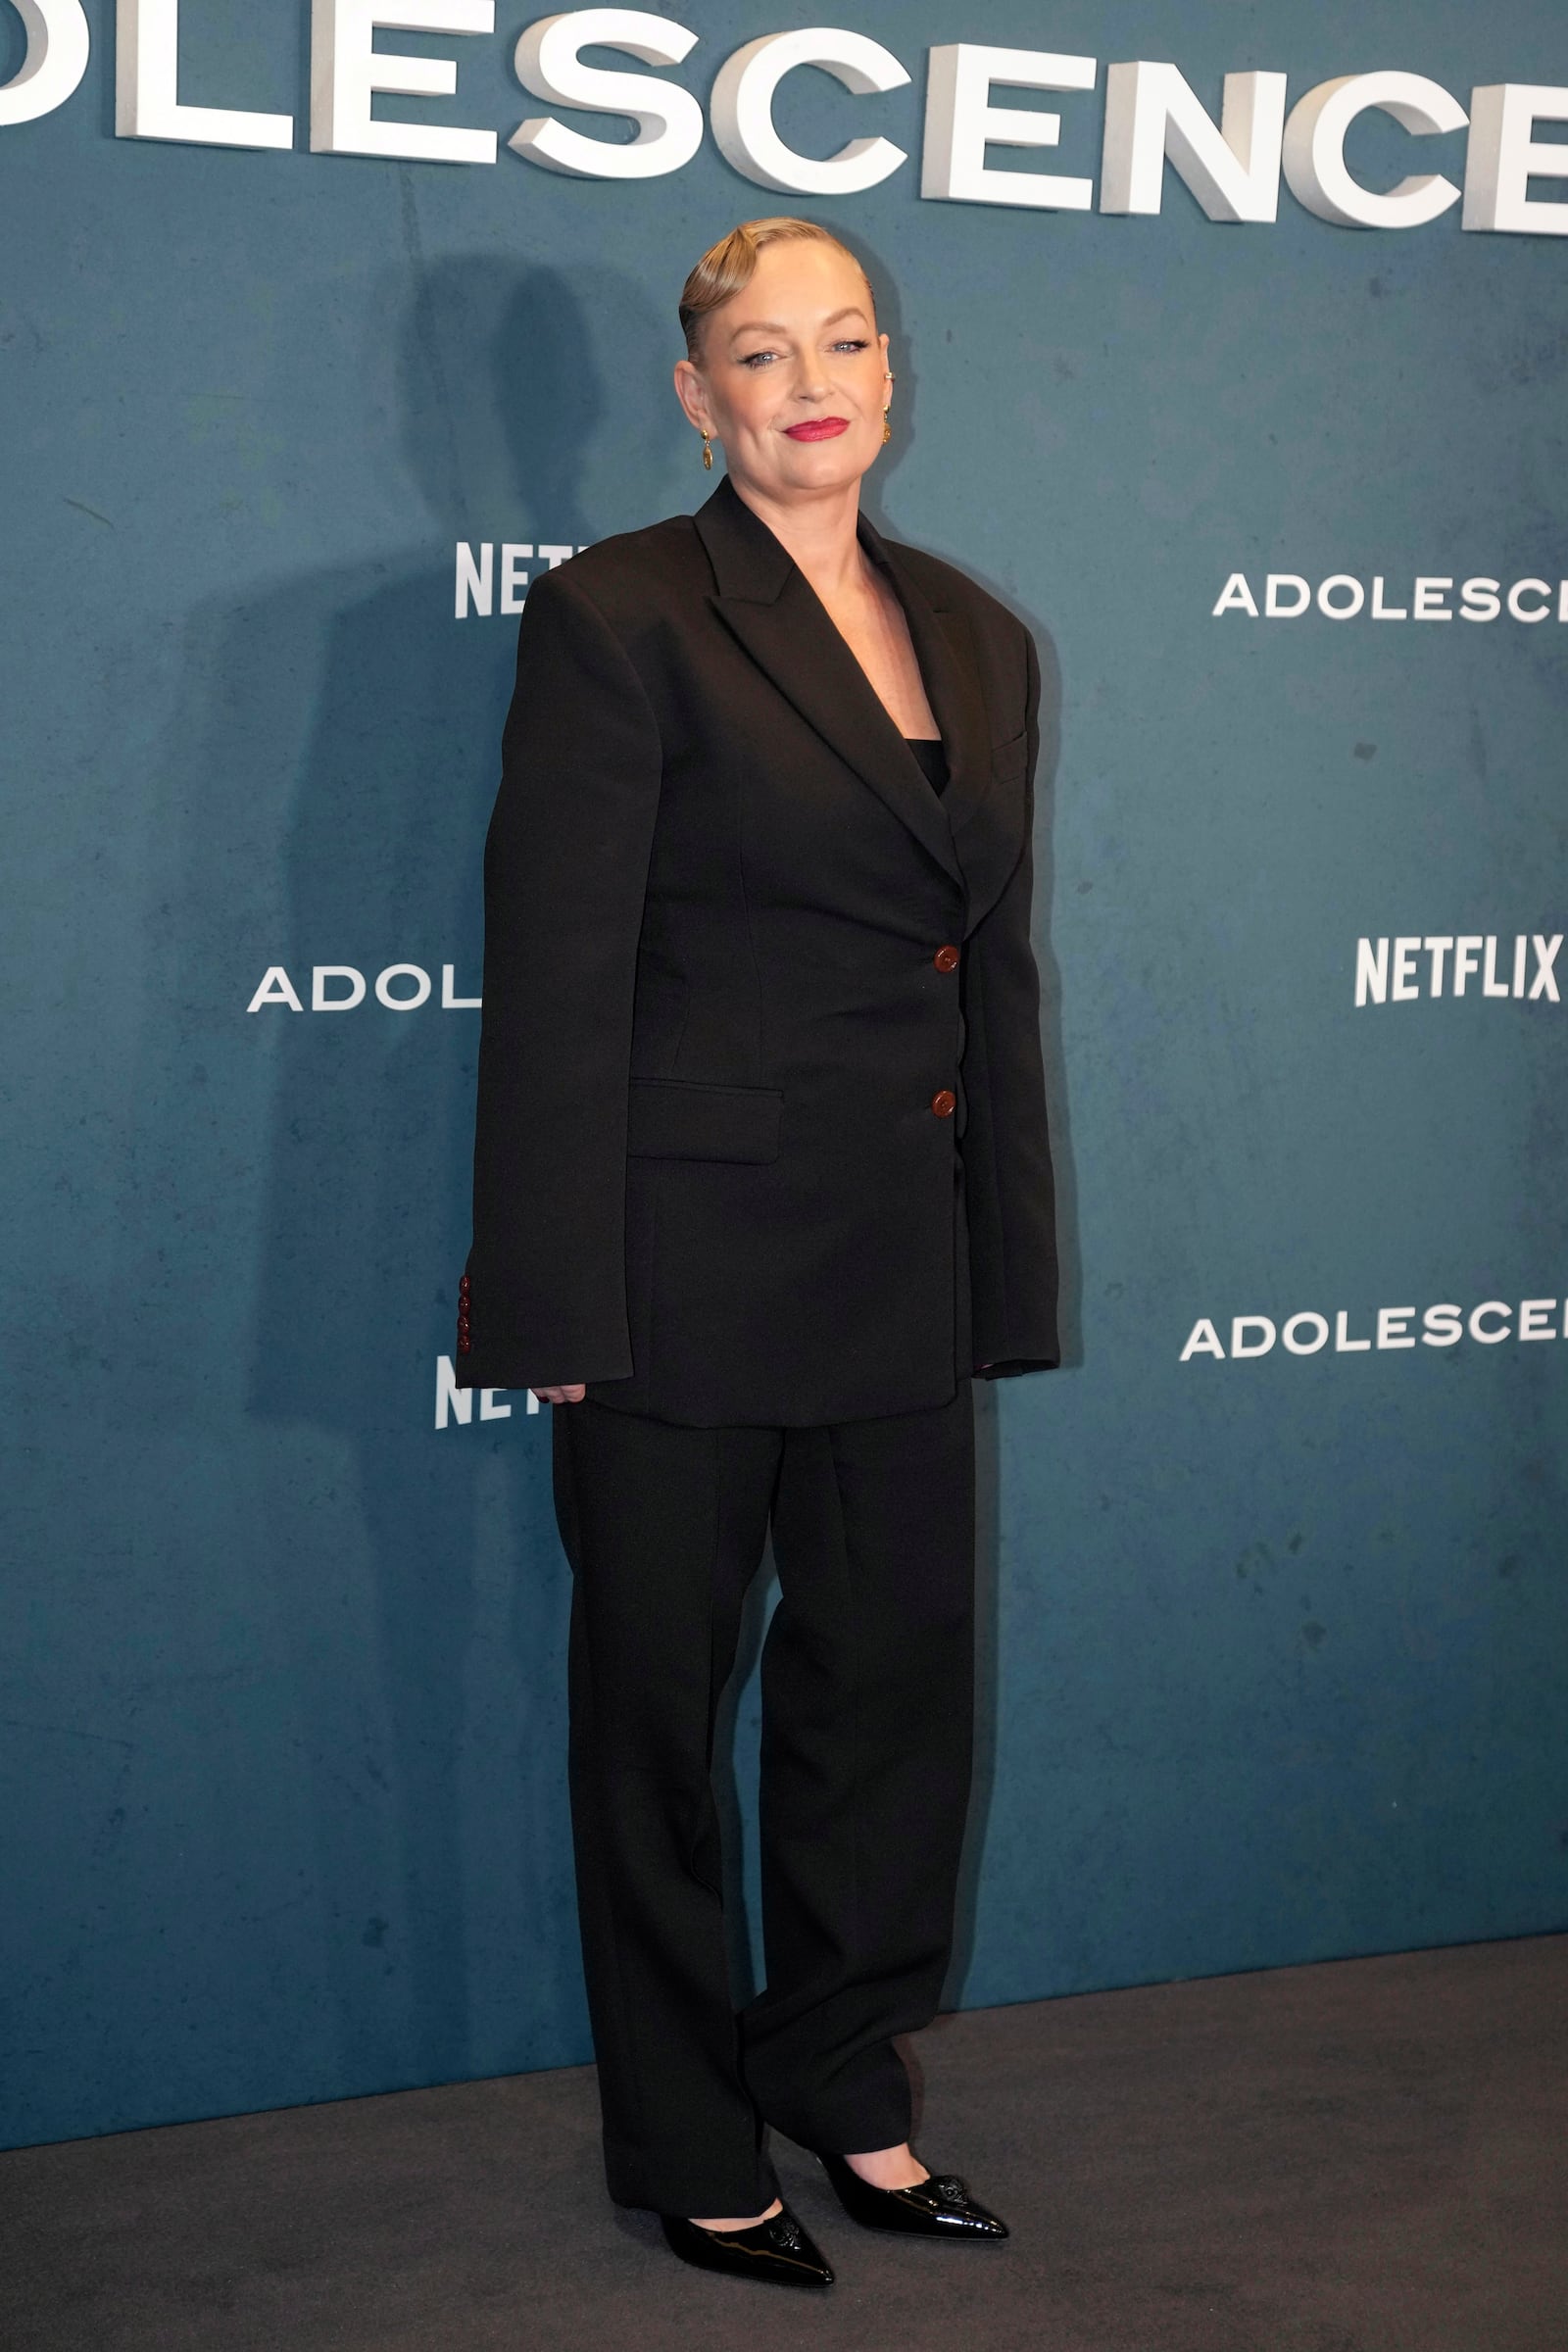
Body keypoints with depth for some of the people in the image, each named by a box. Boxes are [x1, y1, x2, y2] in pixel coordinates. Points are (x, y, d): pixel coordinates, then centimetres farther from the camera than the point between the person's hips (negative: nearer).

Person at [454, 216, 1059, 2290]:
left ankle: (842, 2086, 34)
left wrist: (1002, 1279, 12)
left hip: (904, 1269, 6)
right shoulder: (620, 617, -8)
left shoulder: (978, 639, 11)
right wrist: (554, 1303, -15)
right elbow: (556, 977, -12)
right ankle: (691, 2153, 26)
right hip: (693, 1260, -6)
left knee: (899, 1678, 14)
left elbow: (998, 973, 14)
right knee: (662, 1704, 8)